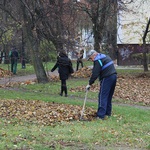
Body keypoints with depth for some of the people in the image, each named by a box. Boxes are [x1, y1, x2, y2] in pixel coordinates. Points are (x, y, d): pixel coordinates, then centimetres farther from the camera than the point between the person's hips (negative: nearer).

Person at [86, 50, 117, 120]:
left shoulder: (97, 60, -10)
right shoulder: (105, 56, 20)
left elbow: (95, 74, -14)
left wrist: (90, 84, -7)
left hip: (107, 78, -10)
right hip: (113, 76, 10)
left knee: (102, 96, -8)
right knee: (109, 96, 17)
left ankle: (101, 115, -11)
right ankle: (108, 113, 24)